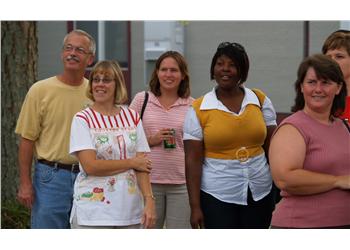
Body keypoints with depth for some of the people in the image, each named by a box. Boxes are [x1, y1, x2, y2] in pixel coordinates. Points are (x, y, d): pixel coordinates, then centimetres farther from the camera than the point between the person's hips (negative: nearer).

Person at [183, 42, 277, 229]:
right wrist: (195, 207, -8)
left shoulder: (260, 101, 4)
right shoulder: (199, 109, -3)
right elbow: (193, 161, -5)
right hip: (217, 197, -2)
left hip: (259, 194, 3)